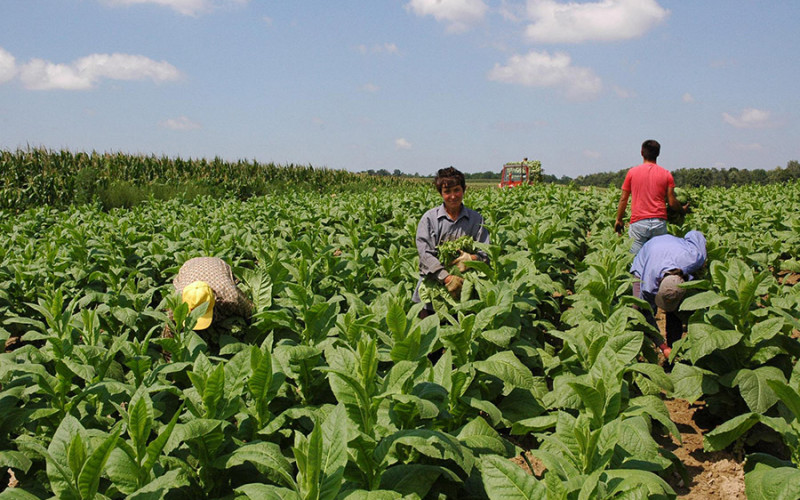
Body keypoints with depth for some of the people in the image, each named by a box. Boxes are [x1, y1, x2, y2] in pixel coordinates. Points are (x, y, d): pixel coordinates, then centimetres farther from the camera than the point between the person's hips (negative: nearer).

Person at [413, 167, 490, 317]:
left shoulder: (475, 219, 8)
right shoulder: (429, 218, 0)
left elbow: (486, 253, 5)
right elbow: (425, 254, -9)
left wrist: (471, 258, -18)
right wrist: (447, 277, -22)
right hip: (433, 284, -1)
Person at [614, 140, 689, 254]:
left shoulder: (632, 172, 4)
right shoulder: (666, 174, 5)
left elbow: (623, 199, 6)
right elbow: (672, 202, 4)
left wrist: (618, 220, 17)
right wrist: (682, 210, 25)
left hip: (638, 222, -1)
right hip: (659, 222, 1)